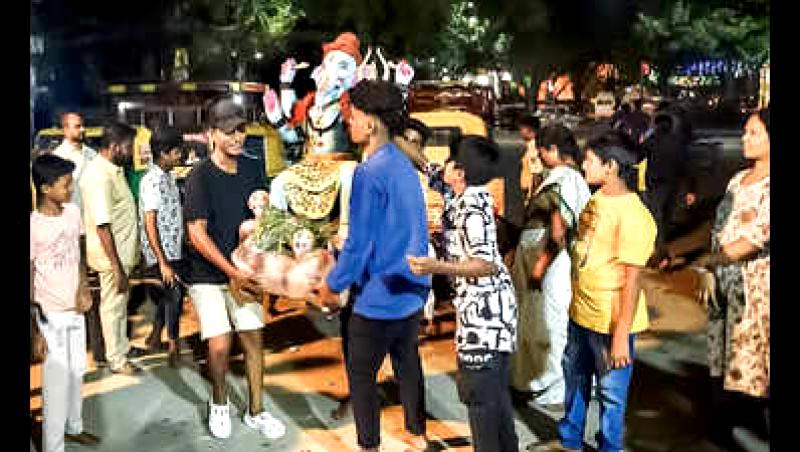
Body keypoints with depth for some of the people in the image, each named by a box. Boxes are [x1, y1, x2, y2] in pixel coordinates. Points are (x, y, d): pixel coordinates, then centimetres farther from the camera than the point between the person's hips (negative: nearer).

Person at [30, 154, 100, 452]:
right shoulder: (33, 226, -19)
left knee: (78, 371, 19)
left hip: (75, 309, 6)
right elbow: (29, 282, -14)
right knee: (58, 381, 0)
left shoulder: (73, 212, 0)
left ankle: (73, 427, 39)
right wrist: (36, 331, -14)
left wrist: (83, 288, -5)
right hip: (50, 315, -6)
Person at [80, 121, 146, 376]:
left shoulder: (114, 169, 6)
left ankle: (122, 346, 39)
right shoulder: (99, 176, -24)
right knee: (113, 306, 6)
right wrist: (117, 268, -25)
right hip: (112, 256, -9)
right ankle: (116, 360, 20)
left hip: (123, 252, 9)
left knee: (121, 303, 23)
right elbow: (102, 226, -27)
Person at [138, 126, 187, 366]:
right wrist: (163, 263, -24)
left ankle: (155, 337, 33)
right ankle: (174, 346, 10)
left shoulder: (168, 176, 10)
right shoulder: (152, 181, -18)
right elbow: (149, 224, -22)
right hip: (162, 255, -9)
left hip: (175, 251, 9)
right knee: (173, 295, -3)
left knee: (167, 297, 17)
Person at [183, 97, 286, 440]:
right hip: (207, 274, -4)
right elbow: (197, 234, -17)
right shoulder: (200, 176, -14)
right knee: (220, 344, -10)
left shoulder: (252, 171, 2)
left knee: (254, 338, 5)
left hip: (241, 272, 5)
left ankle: (255, 412, 22)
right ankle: (219, 402, 19)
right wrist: (232, 272, -21)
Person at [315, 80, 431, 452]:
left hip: (380, 294, -9)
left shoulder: (370, 172, -21)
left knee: (360, 374, 7)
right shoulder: (404, 164, 6)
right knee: (407, 361, 21)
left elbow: (359, 244, -20)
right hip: (413, 289, 9)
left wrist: (332, 285, -7)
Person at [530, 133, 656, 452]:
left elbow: (631, 279, -23)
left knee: (611, 393, 10)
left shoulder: (632, 215, -22)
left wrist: (621, 336, -23)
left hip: (611, 321, -9)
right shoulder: (596, 199, 5)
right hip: (580, 312, 9)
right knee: (575, 378, 24)